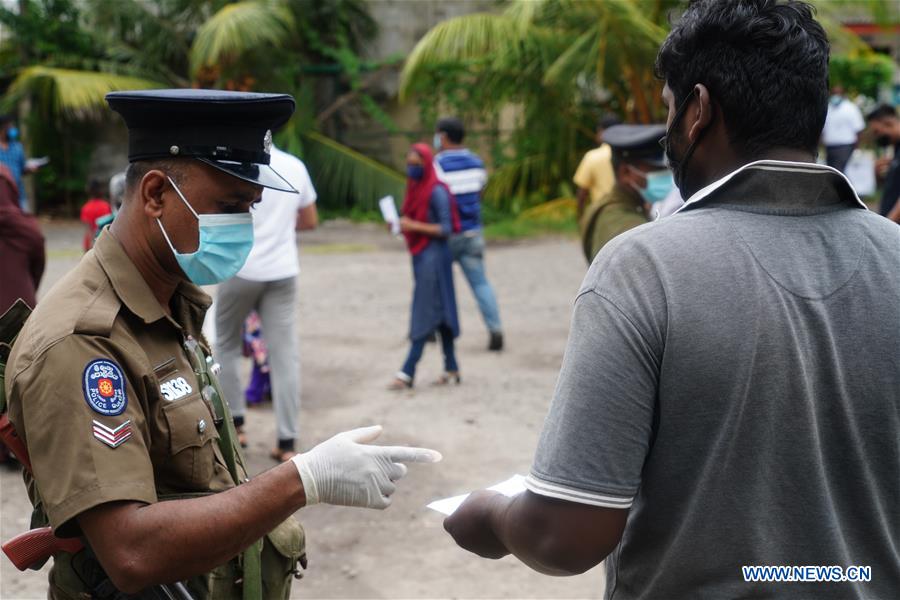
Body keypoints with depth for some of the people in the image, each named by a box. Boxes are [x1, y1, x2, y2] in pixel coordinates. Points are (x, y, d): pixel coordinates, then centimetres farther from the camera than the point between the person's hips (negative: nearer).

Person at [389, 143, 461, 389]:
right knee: (439, 314, 11)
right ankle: (452, 369, 17)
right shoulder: (415, 188, 12)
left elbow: (446, 229, -15)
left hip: (434, 255, -9)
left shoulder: (436, 191, -13)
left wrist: (414, 226, -20)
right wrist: (400, 225, 1)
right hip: (420, 255, 9)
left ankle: (407, 373, -5)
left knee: (426, 314, -5)